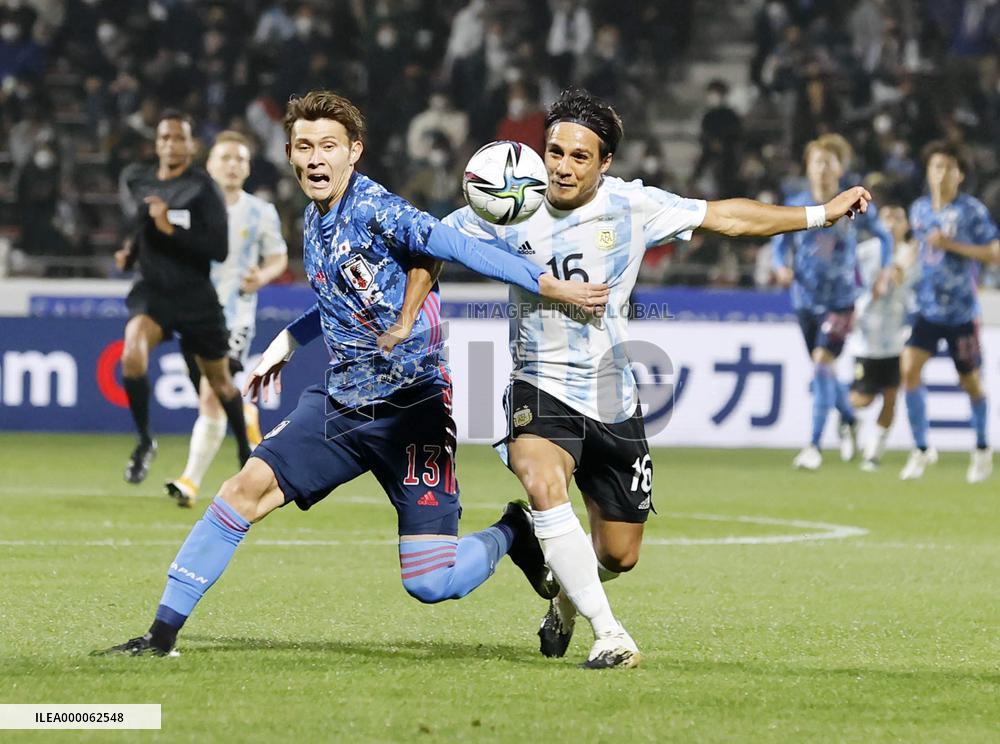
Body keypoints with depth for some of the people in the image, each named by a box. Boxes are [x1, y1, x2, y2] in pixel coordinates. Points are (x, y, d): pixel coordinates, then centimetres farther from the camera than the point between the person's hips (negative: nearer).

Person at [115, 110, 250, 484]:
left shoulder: (204, 189, -13)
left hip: (196, 297, -2)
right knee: (132, 354, -27)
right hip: (152, 290, 2)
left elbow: (219, 249, -20)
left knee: (219, 380, 10)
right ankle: (145, 441, -9)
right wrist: (130, 251, 9)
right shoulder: (134, 179, 2)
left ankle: (246, 450, 35)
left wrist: (170, 228, -27)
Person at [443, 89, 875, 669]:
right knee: (543, 484, -35)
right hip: (542, 391, -2)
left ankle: (569, 595, 46)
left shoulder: (632, 206, -6)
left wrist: (823, 214, 4)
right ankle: (607, 632, -28)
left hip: (612, 398, 2)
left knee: (620, 554, 8)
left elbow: (728, 217, 3)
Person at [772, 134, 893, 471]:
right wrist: (782, 268, -14)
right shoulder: (796, 206, -1)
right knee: (823, 370, 12)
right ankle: (849, 419, 43)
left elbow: (884, 237, 10)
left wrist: (883, 274, -1)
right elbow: (779, 244, 7)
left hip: (841, 300, -3)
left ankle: (814, 446, -17)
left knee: (822, 364, -18)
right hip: (806, 300, 3)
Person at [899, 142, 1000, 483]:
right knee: (910, 368, -15)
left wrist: (952, 245, -21)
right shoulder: (919, 209, 5)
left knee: (971, 383, 7)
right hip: (928, 310, 3)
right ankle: (921, 449, -3)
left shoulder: (973, 210, -10)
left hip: (962, 312, -3)